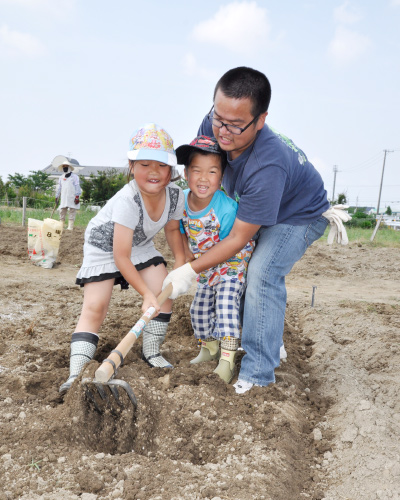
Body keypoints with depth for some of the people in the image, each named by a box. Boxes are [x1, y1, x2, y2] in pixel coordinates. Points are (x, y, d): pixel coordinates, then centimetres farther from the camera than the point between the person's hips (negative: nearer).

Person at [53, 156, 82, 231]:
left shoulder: (74, 177, -1)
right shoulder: (61, 177, 16)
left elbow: (77, 187, -5)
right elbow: (59, 188, 21)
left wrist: (77, 197, -11)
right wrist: (57, 197, 20)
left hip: (72, 199, -5)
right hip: (63, 199, 5)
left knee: (72, 212, -4)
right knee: (62, 212, 5)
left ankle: (70, 227, -4)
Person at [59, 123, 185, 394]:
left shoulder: (176, 195, -19)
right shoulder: (127, 200, -37)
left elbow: (172, 229, 3)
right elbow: (121, 257, -32)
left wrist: (181, 265, -5)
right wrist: (146, 293, -28)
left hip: (140, 243, 6)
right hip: (104, 243, -5)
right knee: (95, 307, -14)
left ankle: (151, 352, 13)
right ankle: (76, 373, -8)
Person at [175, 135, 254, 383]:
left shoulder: (227, 208, -33)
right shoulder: (181, 200, -15)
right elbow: (182, 231, 3)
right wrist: (188, 258, -1)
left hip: (233, 261, -6)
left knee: (226, 304, -18)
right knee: (200, 307, 12)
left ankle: (227, 361, -6)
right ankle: (209, 349, 34)